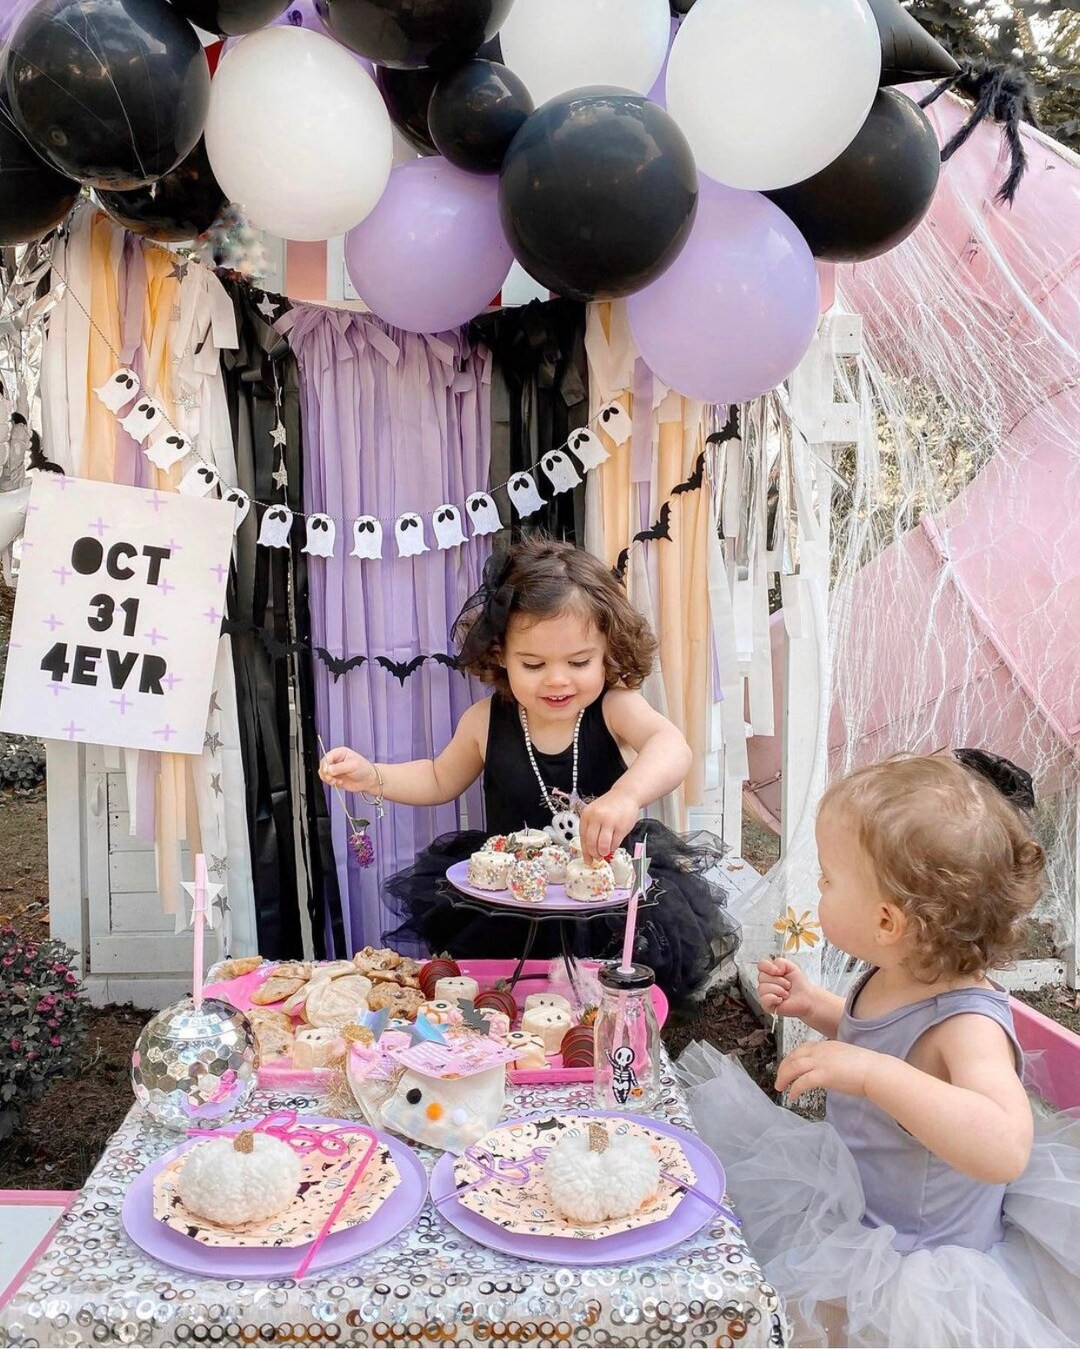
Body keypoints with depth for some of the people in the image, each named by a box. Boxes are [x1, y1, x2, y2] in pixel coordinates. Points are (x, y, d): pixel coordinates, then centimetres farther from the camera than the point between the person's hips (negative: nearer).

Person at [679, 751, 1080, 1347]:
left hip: (919, 1247, -8)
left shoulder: (969, 1024, -31)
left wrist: (874, 1072, -50)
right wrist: (812, 1004, -1)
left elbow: (1005, 1148, -47)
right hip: (853, 1180, 8)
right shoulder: (894, 978, -7)